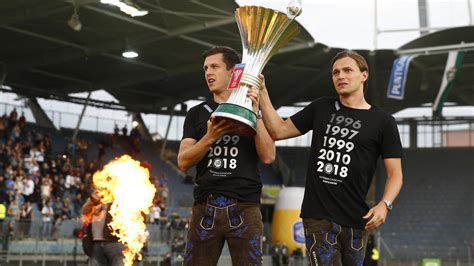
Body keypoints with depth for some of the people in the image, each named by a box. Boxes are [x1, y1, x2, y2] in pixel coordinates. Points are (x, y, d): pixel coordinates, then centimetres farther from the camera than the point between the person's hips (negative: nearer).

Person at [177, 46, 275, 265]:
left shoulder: (254, 110, 10)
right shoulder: (197, 113, 15)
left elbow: (268, 157, -3)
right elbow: (183, 162, 4)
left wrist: (255, 112, -10)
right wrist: (209, 138, -14)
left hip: (244, 208, -1)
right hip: (205, 207, 2)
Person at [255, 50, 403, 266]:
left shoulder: (382, 121, 3)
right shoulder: (321, 108, 12)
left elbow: (395, 173, 1)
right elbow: (279, 131, 12)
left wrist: (385, 204, -17)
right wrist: (262, 94, 2)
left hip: (355, 220, 0)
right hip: (318, 216, 0)